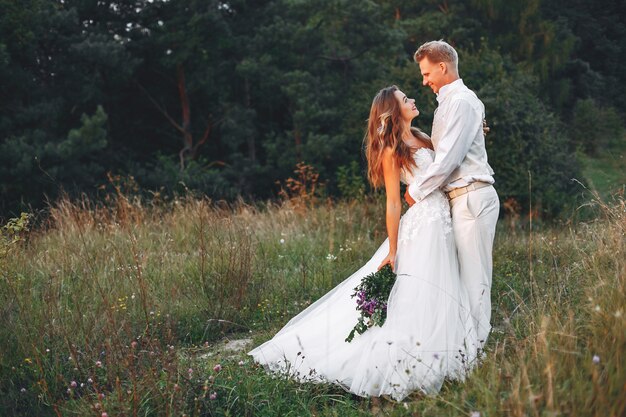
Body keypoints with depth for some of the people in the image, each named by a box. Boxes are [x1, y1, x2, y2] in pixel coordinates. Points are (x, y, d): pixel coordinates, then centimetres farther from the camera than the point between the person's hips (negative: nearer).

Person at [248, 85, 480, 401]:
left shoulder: (421, 138, 13)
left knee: (436, 298, 12)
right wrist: (392, 251, -14)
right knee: (415, 298, -8)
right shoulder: (392, 150, -11)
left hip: (441, 224, 8)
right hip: (423, 225, -8)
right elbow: (393, 203, -13)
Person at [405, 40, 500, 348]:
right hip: (461, 198, 10)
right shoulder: (449, 101, 19)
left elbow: (448, 158, -18)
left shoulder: (461, 101, -12)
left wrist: (417, 191, -8)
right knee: (464, 274, 11)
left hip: (472, 198, -10)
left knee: (473, 276, -6)